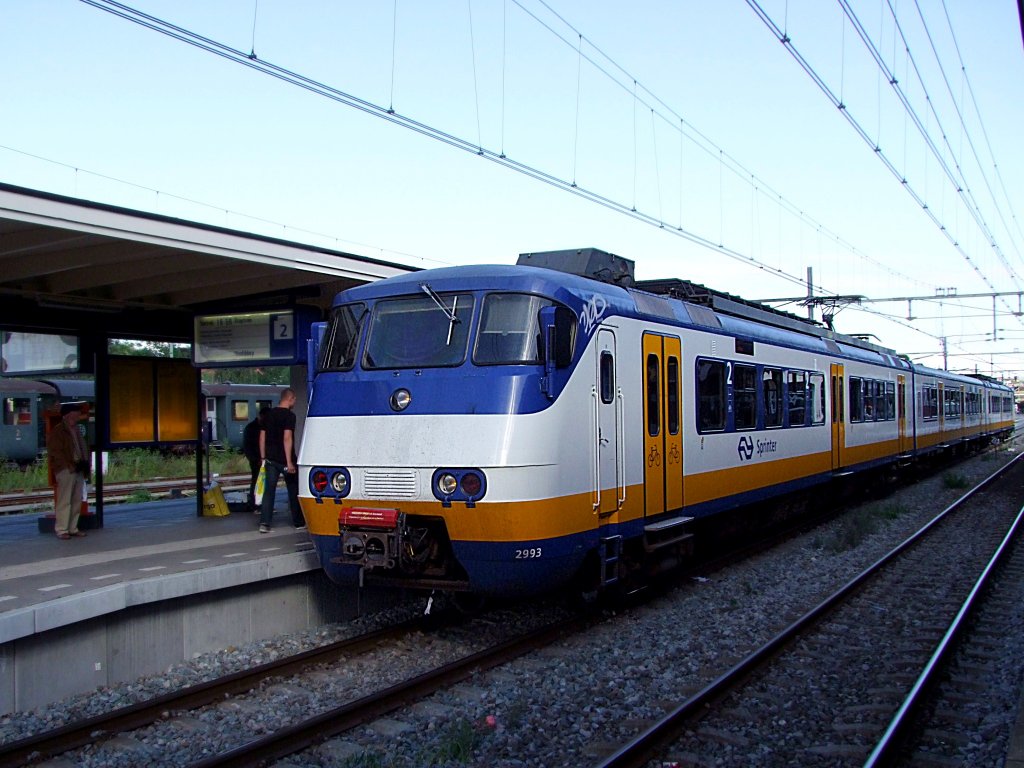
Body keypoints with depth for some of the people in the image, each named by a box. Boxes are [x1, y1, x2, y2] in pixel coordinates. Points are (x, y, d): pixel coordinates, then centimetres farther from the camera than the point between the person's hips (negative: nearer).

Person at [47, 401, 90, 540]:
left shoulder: (76, 431, 19)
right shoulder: (57, 432, -5)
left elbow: (83, 450, 23)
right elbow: (56, 453, -11)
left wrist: (85, 464, 7)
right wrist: (72, 466, -15)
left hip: (79, 470, 8)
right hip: (66, 471, -8)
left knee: (77, 501, 9)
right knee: (64, 501, -7)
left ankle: (73, 528, 15)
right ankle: (61, 530, -3)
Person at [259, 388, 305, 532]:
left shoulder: (269, 414, 10)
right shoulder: (289, 415, -12)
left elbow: (262, 436, 12)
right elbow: (287, 438, -20)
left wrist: (263, 457, 17)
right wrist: (289, 462, -20)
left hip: (271, 459, 6)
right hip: (284, 459, -6)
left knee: (269, 490, 4)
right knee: (294, 491, 8)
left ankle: (264, 523, -5)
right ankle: (298, 522, 16)